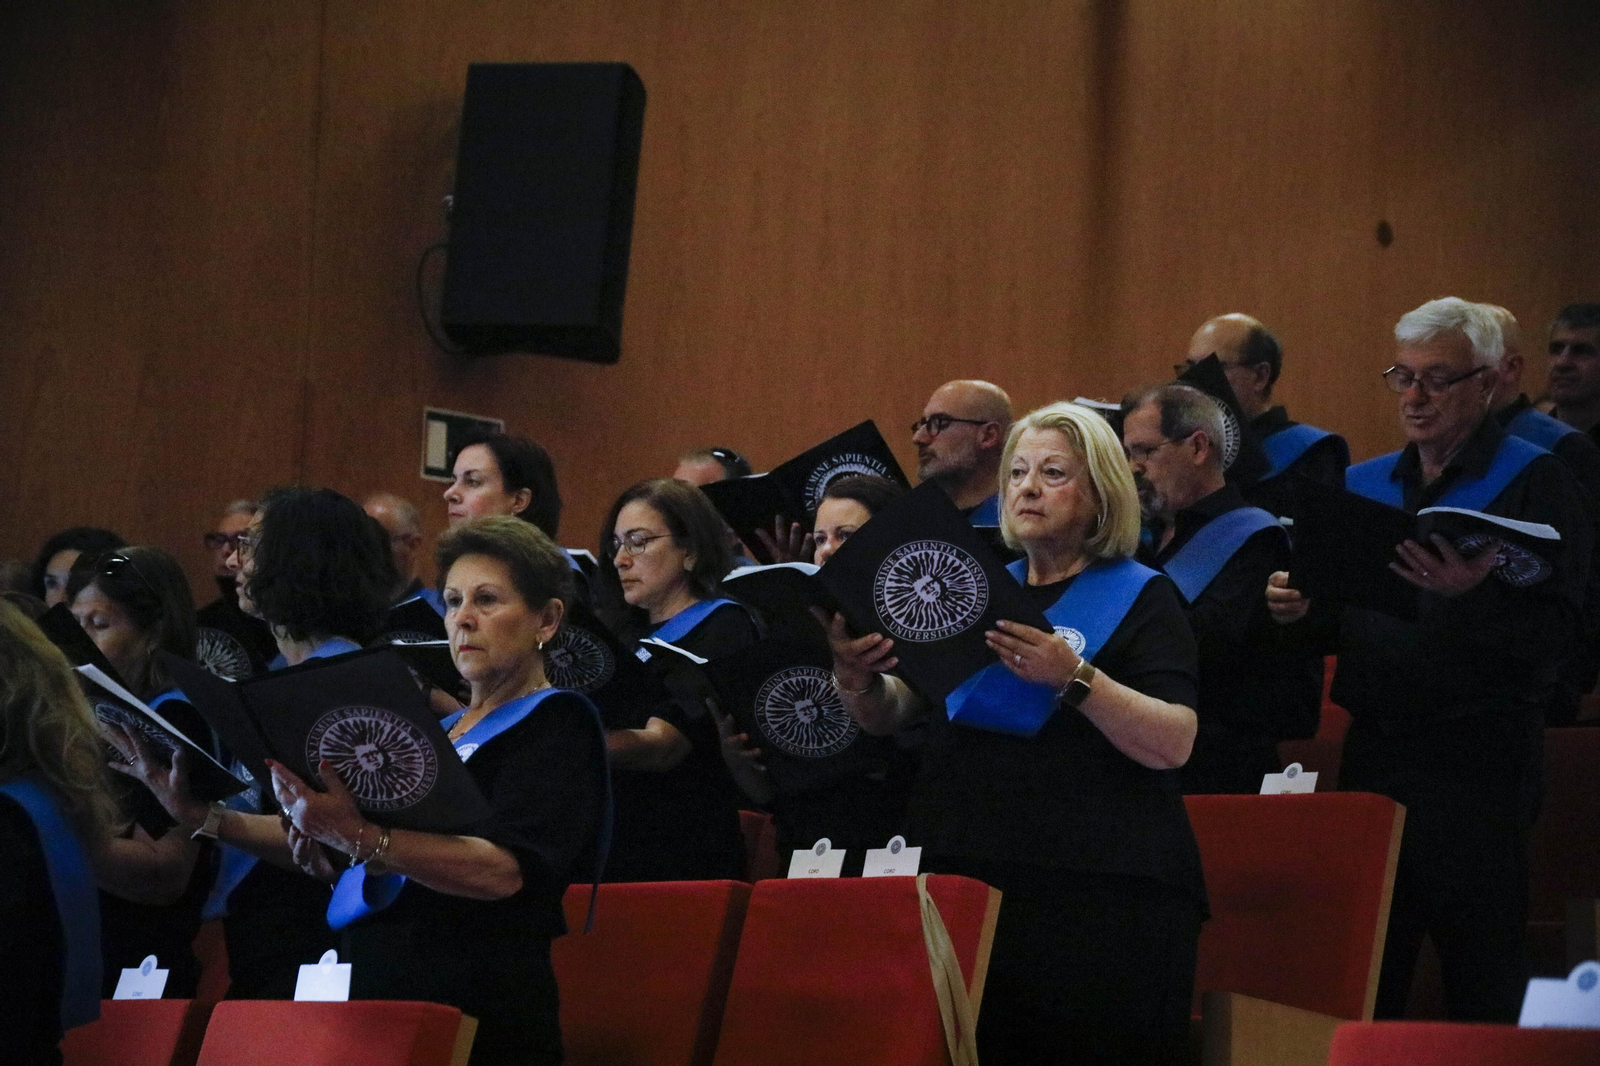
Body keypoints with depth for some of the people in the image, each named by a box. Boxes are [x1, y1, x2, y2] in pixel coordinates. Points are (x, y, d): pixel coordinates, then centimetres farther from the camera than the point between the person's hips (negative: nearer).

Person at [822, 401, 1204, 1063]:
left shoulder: (1139, 597, 3)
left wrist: (1073, 678, -24)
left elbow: (1172, 744, -11)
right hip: (964, 879, 5)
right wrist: (858, 679, -8)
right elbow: (889, 715, 15)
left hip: (1095, 899, -5)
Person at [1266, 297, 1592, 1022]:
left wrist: (1472, 595, -31)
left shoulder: (1535, 483, -3)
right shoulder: (1365, 486, 15)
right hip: (1376, 749, 6)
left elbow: (1554, 632, -14)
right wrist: (1301, 613, -2)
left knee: (1481, 981, -4)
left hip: (1479, 762, -6)